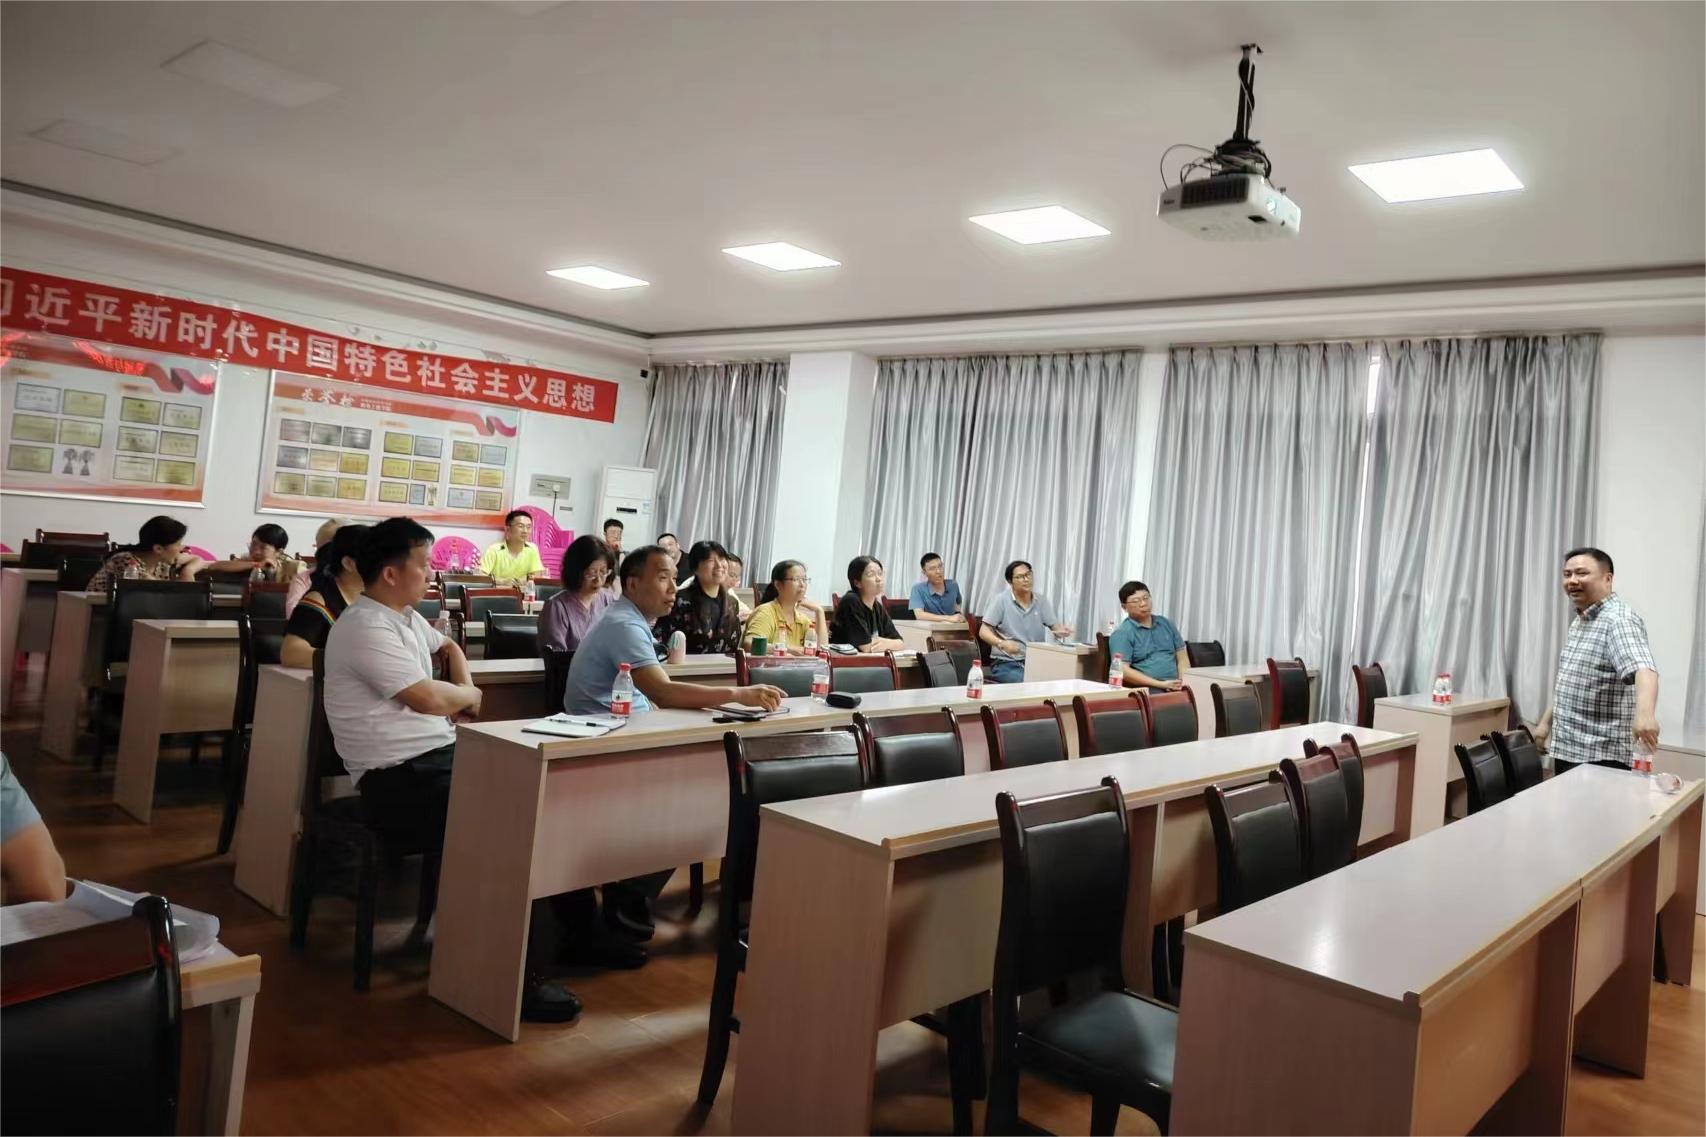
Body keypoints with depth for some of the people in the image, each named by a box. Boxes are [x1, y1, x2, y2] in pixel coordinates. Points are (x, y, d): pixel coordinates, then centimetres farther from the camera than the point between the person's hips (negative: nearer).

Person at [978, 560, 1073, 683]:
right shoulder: (1002, 600, -5)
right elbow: (984, 632, -7)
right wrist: (1002, 643, -26)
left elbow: (1055, 626, 7)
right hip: (1005, 663, -4)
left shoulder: (1041, 600, 8)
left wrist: (1062, 631, -18)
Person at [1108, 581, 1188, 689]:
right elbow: (1122, 671, -11)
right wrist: (1161, 684, -15)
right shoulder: (1122, 633, -1)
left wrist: (1183, 681, -3)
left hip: (1175, 686, 6)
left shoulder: (1166, 624, 18)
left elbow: (1182, 658, 18)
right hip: (1146, 690, -6)